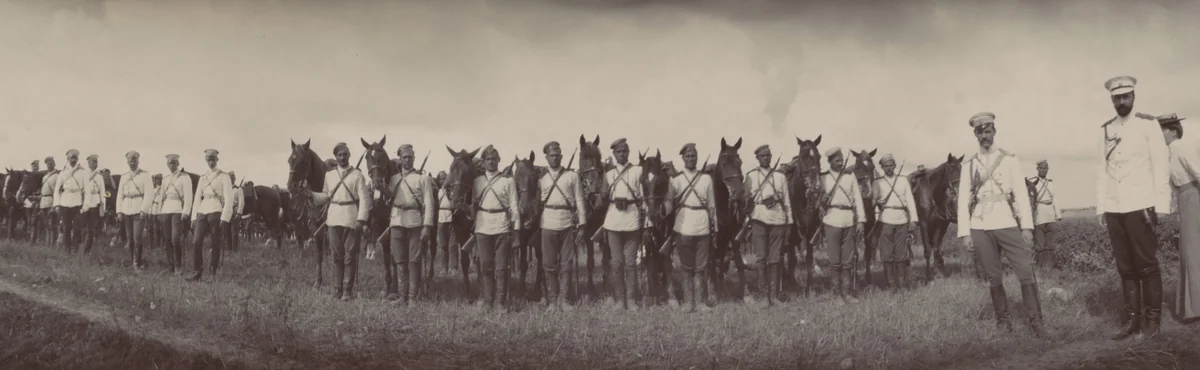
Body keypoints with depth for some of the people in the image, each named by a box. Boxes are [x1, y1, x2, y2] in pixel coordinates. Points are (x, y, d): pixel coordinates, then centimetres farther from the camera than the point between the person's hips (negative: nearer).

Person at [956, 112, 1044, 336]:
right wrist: (964, 233, -3)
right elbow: (963, 200, 5)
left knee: (1026, 271, -8)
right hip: (980, 228, 1)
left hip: (1008, 224, -1)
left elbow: (1021, 194, 0)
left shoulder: (1010, 160, 6)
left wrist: (1027, 226, -8)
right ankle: (1002, 319, 17)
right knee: (993, 277, 5)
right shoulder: (969, 166, 9)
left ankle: (1035, 321, -2)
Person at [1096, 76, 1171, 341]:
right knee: (1126, 268, 7)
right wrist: (1100, 207, 6)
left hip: (1140, 206, -4)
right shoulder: (1106, 130, 11)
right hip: (1113, 209, 4)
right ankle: (1132, 319, 11)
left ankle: (1152, 321, 5)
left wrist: (1161, 205, -8)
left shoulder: (1147, 125, 1)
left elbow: (1160, 166, -2)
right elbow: (1102, 170, 10)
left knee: (1147, 266, -1)